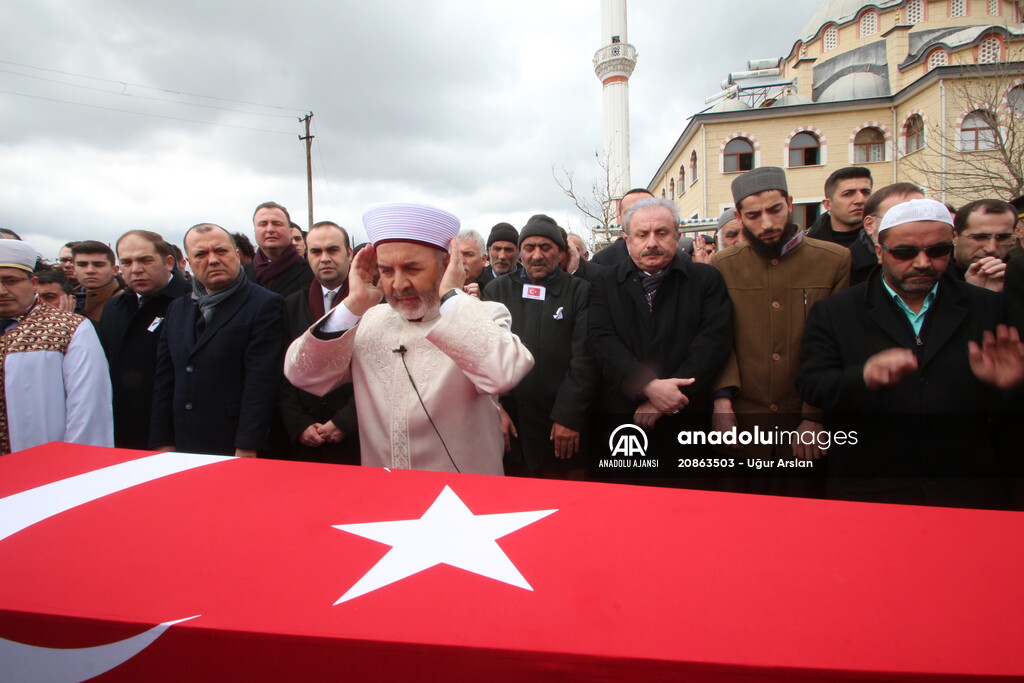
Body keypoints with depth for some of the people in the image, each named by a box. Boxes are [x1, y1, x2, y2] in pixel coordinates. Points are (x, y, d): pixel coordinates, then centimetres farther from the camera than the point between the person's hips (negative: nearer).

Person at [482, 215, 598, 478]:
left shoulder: (581, 292, 0)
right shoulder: (497, 291, 8)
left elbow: (584, 359, -6)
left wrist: (568, 417, -11)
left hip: (564, 427, -2)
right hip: (508, 421, 2)